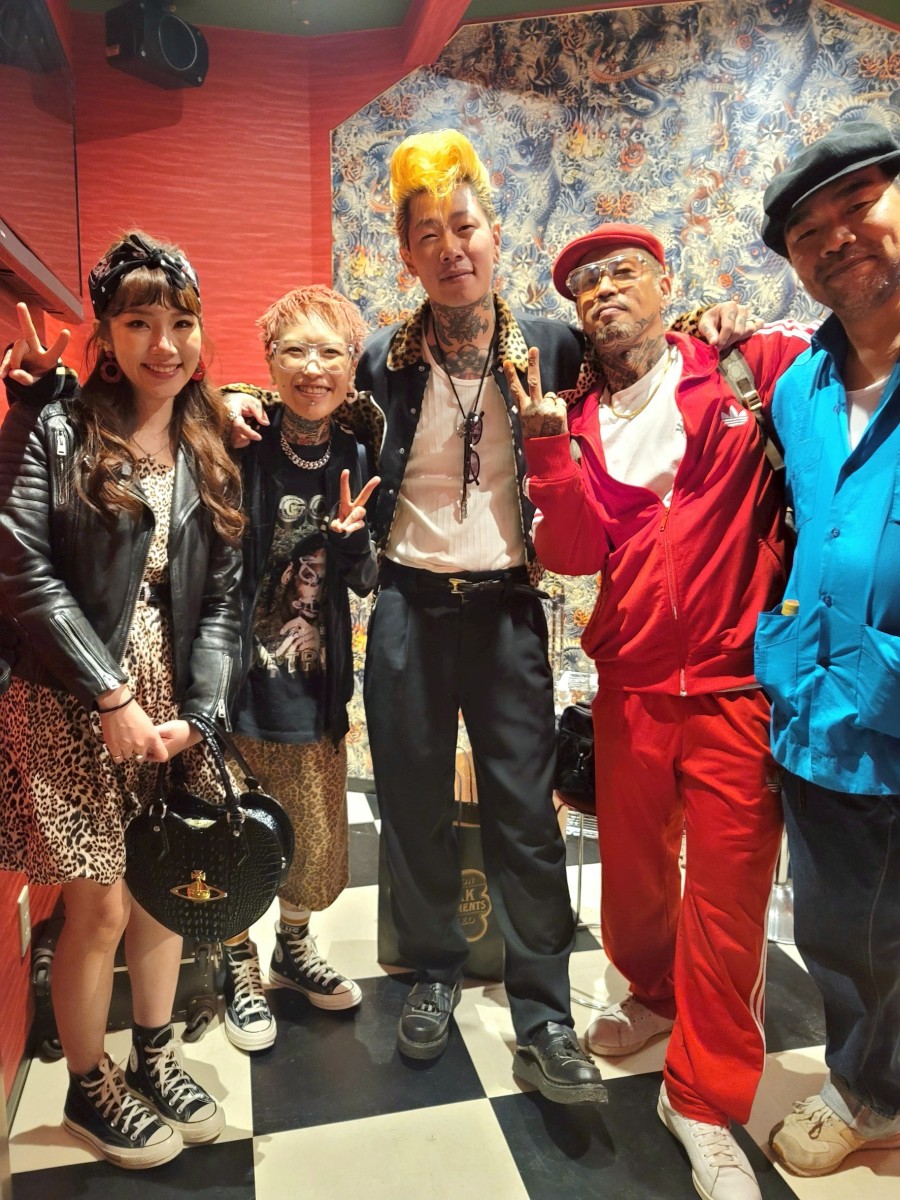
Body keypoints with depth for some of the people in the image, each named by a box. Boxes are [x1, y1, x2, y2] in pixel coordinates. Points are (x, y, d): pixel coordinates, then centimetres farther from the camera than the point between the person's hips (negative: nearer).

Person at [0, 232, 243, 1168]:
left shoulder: (209, 443, 8)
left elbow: (222, 594, 4)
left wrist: (200, 712, -6)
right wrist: (113, 699, -15)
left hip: (170, 696, 4)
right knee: (102, 905, 4)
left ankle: (154, 1058, 36)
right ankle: (88, 1088, 30)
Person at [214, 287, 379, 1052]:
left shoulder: (358, 459, 0)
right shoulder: (241, 439, -11)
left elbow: (366, 582, 2)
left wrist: (352, 533, -19)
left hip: (314, 678, 4)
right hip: (239, 672, -4)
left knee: (317, 835, 16)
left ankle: (294, 947, 44)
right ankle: (240, 968, 37)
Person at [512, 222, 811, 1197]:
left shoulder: (750, 369, -1)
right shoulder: (581, 420, 7)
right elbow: (574, 554, -4)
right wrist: (548, 447, -14)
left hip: (736, 678, -3)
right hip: (631, 684, 4)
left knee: (725, 887, 4)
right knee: (631, 865, 17)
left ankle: (704, 1096, 25)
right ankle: (656, 996, 47)